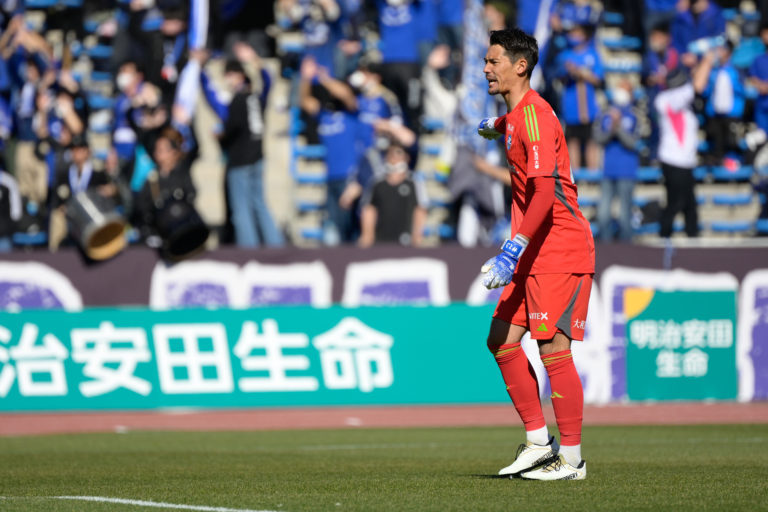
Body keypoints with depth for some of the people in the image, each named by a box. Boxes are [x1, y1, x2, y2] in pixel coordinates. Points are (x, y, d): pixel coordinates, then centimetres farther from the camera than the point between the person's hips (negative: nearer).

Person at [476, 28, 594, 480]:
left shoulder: (535, 115, -17)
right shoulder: (516, 115, 12)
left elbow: (545, 192, -27)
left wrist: (512, 252, -34)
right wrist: (494, 126, 65)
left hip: (562, 248, -10)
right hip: (534, 252, 10)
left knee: (552, 344, -10)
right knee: (502, 339, 7)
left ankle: (572, 458, -4)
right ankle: (539, 441, 15)